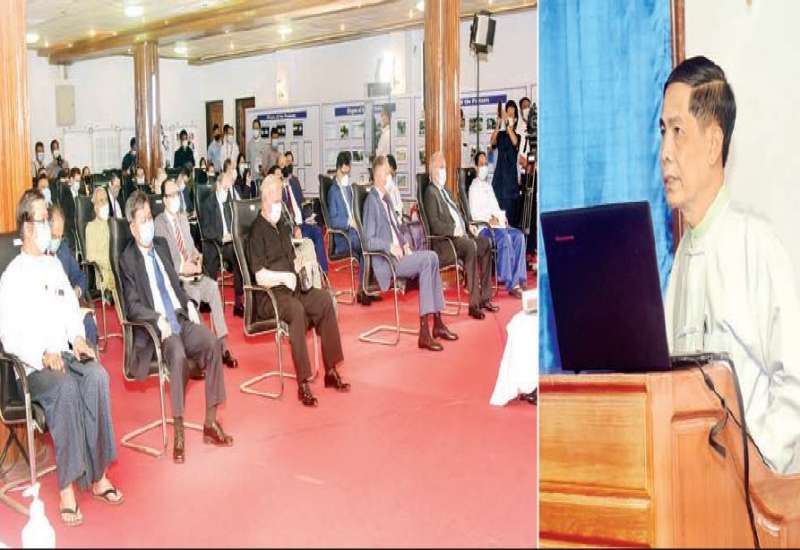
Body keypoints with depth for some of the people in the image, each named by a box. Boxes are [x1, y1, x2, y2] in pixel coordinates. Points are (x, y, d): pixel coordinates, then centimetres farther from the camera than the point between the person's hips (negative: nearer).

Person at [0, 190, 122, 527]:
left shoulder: (54, 265, 17)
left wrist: (77, 338, 0)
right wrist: (43, 356, -20)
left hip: (65, 353, 5)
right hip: (33, 365, -5)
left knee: (98, 377, -27)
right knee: (66, 389, -34)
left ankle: (98, 475, -22)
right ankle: (67, 486, -27)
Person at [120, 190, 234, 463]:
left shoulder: (161, 245, 19)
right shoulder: (127, 259, 0)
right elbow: (132, 306, -7)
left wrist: (189, 303, 6)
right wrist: (158, 319, -23)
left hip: (181, 318, 6)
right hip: (157, 326, -6)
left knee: (212, 343, -21)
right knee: (178, 355, -34)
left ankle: (210, 423, -13)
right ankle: (178, 432, -25)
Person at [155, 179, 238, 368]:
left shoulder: (183, 217, 19)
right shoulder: (158, 223, -4)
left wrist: (196, 256, 3)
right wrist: (182, 268, -19)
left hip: (192, 271, 6)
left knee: (213, 288, -24)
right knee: (195, 295, -34)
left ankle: (223, 346, -24)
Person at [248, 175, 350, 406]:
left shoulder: (282, 226, 19)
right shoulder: (257, 231, -6)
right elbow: (261, 277, -13)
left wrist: (299, 266, 8)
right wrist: (286, 276, -13)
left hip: (290, 287, 8)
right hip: (268, 294, -7)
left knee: (325, 298, -18)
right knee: (296, 308, -36)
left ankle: (331, 370, -14)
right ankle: (303, 383, -35)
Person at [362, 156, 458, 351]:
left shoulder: (386, 197, 19)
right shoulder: (371, 201, -9)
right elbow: (369, 241, -12)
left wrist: (404, 244, 9)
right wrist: (390, 247, -23)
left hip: (399, 253, 8)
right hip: (385, 260, -8)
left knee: (432, 256, -12)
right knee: (427, 260, -23)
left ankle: (437, 322, -11)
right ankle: (424, 333, -25)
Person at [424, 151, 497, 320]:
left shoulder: (445, 191, 25)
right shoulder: (430, 192, -5)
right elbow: (434, 225, -16)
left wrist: (468, 227, 10)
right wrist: (454, 230, -26)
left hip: (460, 235, 10)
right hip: (444, 241, -9)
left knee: (486, 243, -5)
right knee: (471, 246, -32)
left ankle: (485, 298, -3)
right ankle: (474, 303, -33)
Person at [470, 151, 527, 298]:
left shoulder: (488, 186, 25)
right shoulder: (474, 187, 0)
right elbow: (474, 213, -10)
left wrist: (502, 217, 3)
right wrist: (489, 219, -23)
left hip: (497, 224, 8)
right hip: (483, 227, -8)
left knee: (519, 235, -17)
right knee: (505, 237, -33)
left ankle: (518, 279, -21)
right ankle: (511, 284, -32)